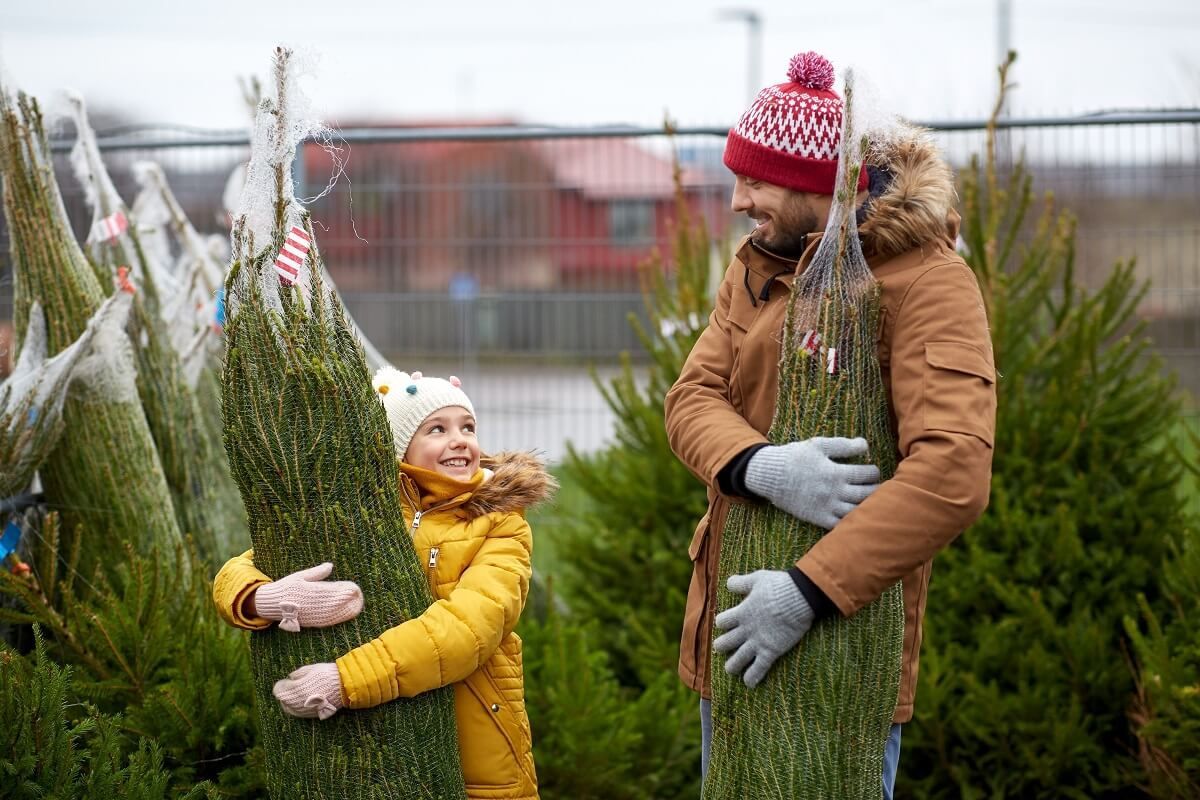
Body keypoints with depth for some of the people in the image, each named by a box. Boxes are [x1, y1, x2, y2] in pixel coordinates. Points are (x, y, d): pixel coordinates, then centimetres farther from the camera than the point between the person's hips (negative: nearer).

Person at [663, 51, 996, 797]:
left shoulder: (929, 282, -16)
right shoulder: (756, 266, 8)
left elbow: (954, 475, -27)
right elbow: (691, 399, -3)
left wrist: (809, 594, -31)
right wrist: (759, 465, -26)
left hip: (844, 636, -7)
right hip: (731, 620, 7)